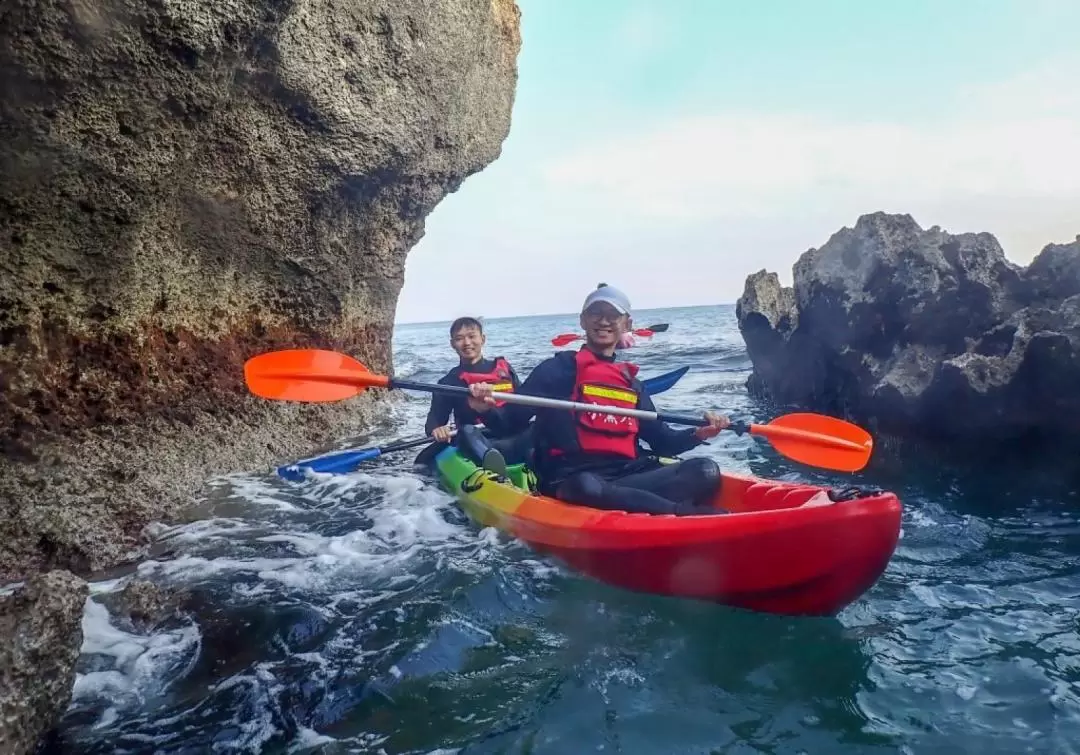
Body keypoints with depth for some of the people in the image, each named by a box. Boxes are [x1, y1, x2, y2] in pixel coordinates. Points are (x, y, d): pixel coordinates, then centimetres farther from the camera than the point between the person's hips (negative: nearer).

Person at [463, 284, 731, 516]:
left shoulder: (632, 383, 23)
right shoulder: (558, 368, 7)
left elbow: (660, 441, 23)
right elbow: (510, 423, 0)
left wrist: (697, 434, 4)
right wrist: (486, 410, -22)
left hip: (626, 474, 5)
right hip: (570, 479, -5)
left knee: (706, 471, -18)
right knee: (588, 487, -42)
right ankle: (687, 512, -33)